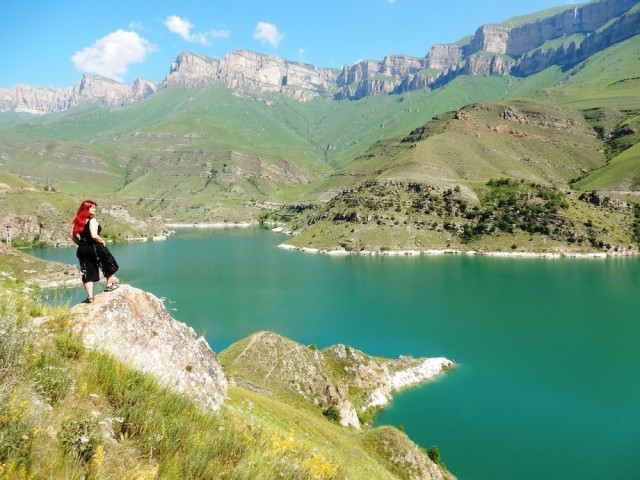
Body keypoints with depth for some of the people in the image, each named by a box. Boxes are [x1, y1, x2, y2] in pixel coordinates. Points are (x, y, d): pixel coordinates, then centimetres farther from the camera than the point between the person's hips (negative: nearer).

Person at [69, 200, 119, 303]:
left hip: (82, 249, 6)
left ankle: (90, 296, 6)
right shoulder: (92, 220, -15)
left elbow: (72, 235, 9)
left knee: (88, 273, 8)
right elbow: (94, 236, -24)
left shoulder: (77, 220, 7)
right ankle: (110, 285, 29)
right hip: (95, 247, -6)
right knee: (110, 265, 18)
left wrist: (80, 244, 15)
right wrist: (103, 242, -7)